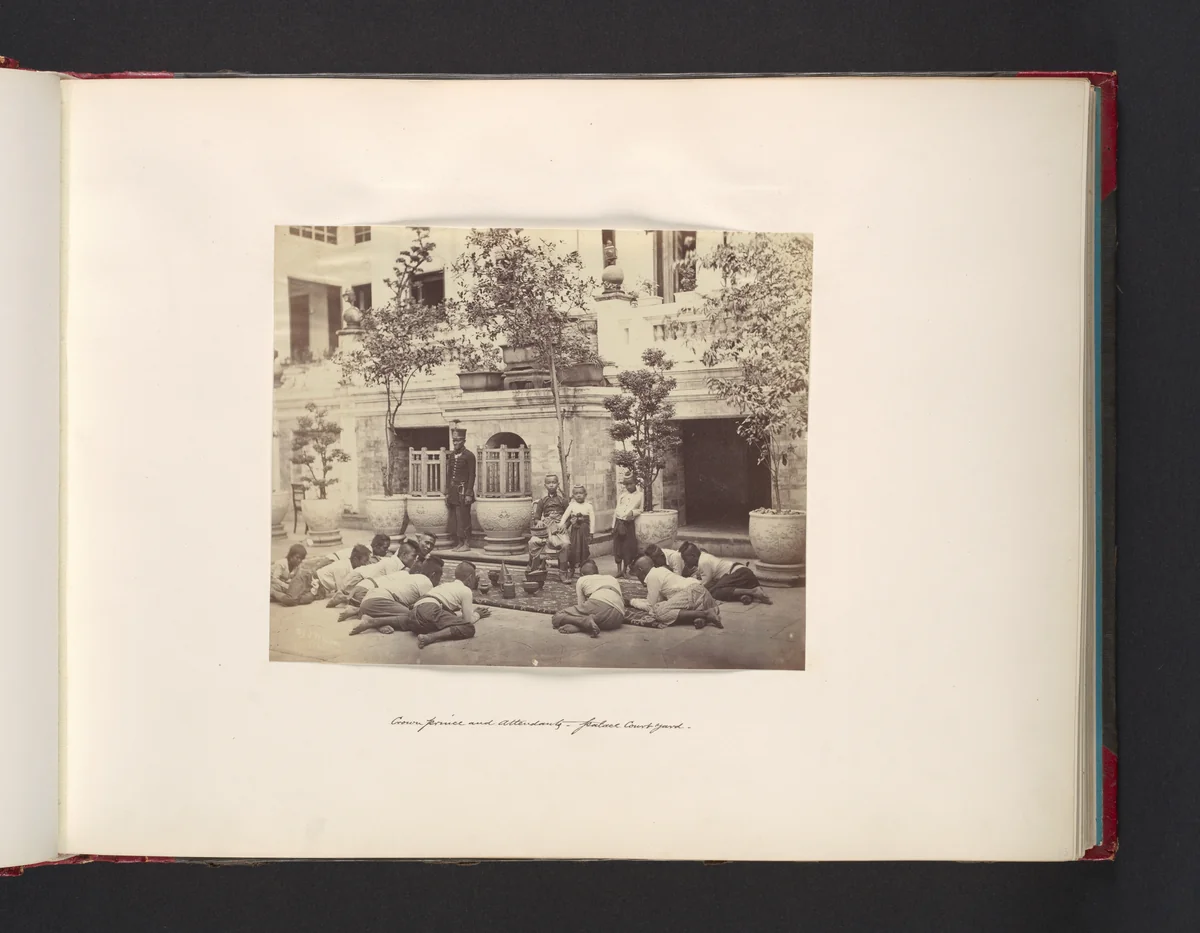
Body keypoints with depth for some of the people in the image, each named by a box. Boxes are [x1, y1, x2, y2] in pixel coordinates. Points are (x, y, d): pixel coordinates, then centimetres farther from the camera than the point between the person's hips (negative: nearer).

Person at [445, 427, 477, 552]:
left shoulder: (469, 456, -5)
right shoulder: (452, 456, 13)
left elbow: (472, 476, -8)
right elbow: (449, 474, 16)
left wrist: (469, 494, -13)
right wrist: (447, 492, 11)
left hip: (463, 492, -6)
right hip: (453, 492, 6)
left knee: (463, 518, -5)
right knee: (453, 518, 5)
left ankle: (466, 544, 1)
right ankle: (458, 543, 11)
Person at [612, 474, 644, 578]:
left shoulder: (639, 495, 1)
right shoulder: (621, 495, 9)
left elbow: (641, 510, 5)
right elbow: (616, 510, 11)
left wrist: (633, 512, -16)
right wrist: (613, 526, 8)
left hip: (629, 524, -3)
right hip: (619, 522, 3)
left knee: (627, 548, 0)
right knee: (617, 547, 5)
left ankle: (625, 570, 14)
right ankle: (619, 570, 13)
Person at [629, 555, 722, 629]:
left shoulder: (652, 576, -1)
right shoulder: (660, 571, 26)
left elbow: (650, 606, 0)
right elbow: (660, 599, 26)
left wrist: (632, 601, 13)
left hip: (690, 592, -10)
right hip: (699, 589, 10)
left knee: (659, 612, -21)